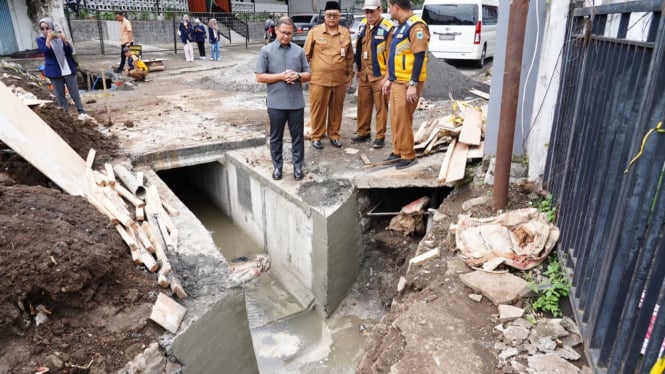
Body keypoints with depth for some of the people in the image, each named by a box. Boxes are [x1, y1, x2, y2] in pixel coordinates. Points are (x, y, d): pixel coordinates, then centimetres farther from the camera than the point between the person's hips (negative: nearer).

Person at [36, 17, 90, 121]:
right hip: (54, 72, -1)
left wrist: (64, 39, -17)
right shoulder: (40, 40, 1)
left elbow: (70, 51, -3)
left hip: (68, 69, 1)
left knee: (74, 92, 4)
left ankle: (81, 112, 12)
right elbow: (45, 51, -16)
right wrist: (48, 39, -20)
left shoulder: (59, 36, 7)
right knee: (60, 95, 3)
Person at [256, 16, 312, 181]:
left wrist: (298, 76, -14)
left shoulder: (299, 51, 5)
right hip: (276, 103, -1)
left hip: (297, 102, 2)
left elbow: (308, 75, 8)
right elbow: (260, 77, -4)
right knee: (276, 137, 10)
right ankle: (277, 166, 23)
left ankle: (298, 166, 22)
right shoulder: (266, 51, -1)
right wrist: (281, 76, -15)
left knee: (297, 136, 9)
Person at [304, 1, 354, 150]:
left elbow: (350, 56, 11)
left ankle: (334, 135, 27)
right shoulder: (314, 31, -2)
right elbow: (306, 55, 2)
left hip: (339, 80, 3)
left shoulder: (345, 33, 5)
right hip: (318, 80, -2)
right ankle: (316, 136, 20)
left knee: (336, 110, 12)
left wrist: (350, 75, 11)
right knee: (318, 110, 5)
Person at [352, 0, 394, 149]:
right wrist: (358, 69, 16)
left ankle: (380, 136, 10)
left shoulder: (388, 28, -13)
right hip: (364, 74, 6)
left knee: (381, 107, 2)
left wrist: (388, 76, -16)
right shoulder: (363, 25, 9)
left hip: (379, 75, -6)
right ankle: (363, 132, 26)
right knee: (363, 105, 13)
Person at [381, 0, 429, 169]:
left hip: (408, 83, -9)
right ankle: (398, 151, 24)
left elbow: (420, 57, -19)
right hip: (397, 82, 9)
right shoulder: (400, 26, 15)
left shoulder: (416, 26, -15)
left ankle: (408, 155, 7)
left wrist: (413, 85, -22)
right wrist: (389, 79, 21)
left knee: (403, 120, -5)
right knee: (395, 119, 13)